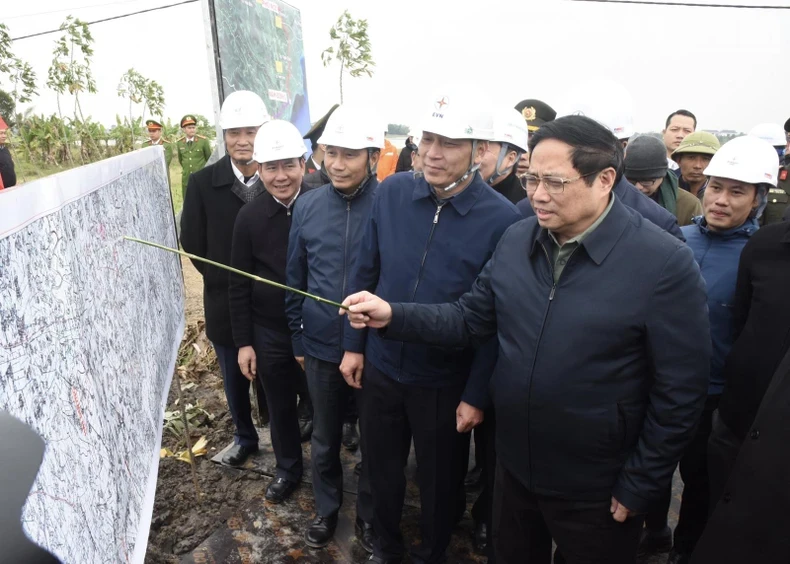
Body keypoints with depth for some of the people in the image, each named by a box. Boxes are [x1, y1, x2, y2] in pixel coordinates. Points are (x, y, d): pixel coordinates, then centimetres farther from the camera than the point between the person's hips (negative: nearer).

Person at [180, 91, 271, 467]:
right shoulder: (203, 182, -4)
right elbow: (192, 243, 0)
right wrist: (226, 281, -3)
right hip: (225, 301, 2)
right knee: (235, 378, 18)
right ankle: (244, 437, 41)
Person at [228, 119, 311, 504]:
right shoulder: (249, 216, -6)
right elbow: (239, 285, 0)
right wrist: (243, 342, 0)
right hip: (269, 332, 2)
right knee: (280, 406, 18)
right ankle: (288, 468, 43)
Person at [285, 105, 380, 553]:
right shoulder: (307, 206, -2)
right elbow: (294, 279, 6)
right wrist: (297, 339, 10)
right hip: (322, 347, 3)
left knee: (374, 441, 16)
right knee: (325, 440, 21)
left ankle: (369, 515, 41)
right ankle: (327, 509, 46)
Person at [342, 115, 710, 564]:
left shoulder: (665, 264, -19)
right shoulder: (516, 241, -2)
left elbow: (680, 392, -15)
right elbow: (470, 319, 1)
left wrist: (638, 487, -11)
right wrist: (392, 316, -13)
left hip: (595, 492, -4)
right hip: (514, 466, 5)